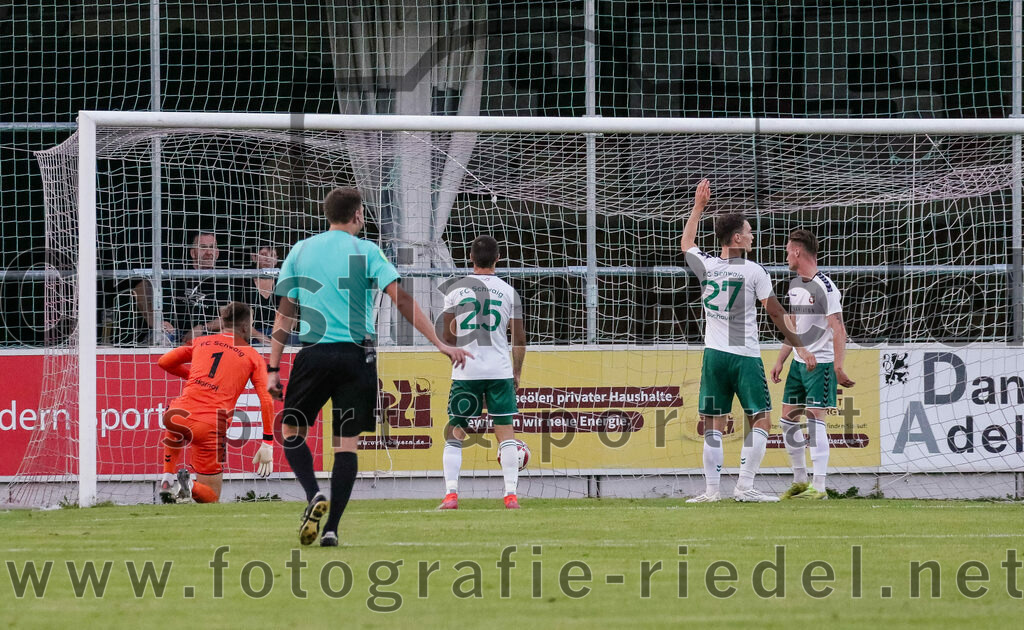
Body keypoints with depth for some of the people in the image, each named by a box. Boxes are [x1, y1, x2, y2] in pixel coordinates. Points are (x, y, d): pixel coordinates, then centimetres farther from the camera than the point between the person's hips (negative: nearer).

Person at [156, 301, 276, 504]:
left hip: (178, 416, 3)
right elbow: (266, 400, 3)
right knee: (211, 498, 10)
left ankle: (168, 479, 22)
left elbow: (164, 362, 23)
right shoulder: (253, 356, 11)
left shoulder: (200, 342, 18)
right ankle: (190, 486, -24)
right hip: (211, 426, -3)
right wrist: (267, 444, 3)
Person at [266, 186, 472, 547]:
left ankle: (314, 495, -9)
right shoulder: (366, 251, 0)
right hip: (355, 353, -1)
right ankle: (331, 528, -3)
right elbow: (401, 301, -9)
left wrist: (274, 368, 11)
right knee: (347, 443, 4)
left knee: (291, 431, 16)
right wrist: (439, 344, -9)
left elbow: (285, 313, 8)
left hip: (313, 353, 1)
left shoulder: (301, 251, 8)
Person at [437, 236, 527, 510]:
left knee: (454, 433, 6)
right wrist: (517, 373, 16)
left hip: (465, 373, 0)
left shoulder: (455, 290, 1)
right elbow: (519, 339, 4)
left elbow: (448, 337, 6)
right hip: (500, 370, 0)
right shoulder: (508, 292, 3)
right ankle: (511, 495, 0)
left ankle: (451, 494, -3)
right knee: (506, 431, 5)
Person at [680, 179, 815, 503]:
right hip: (745, 355, -4)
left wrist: (698, 206, 34)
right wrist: (799, 345, 5)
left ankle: (712, 488, 0)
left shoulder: (706, 266, 3)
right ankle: (744, 486, -7)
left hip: (714, 354, 4)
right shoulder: (753, 271, -7)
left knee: (713, 424, 5)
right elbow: (776, 312, -3)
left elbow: (686, 243, 26)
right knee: (761, 419, 2)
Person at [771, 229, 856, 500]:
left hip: (821, 363, -9)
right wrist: (780, 361, 20)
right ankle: (800, 481, 20)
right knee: (788, 420, 9)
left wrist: (838, 367, -25)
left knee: (815, 420, -13)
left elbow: (838, 330, -18)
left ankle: (819, 487, -11)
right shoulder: (795, 285, 13)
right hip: (798, 363, 9)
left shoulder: (824, 287, -14)